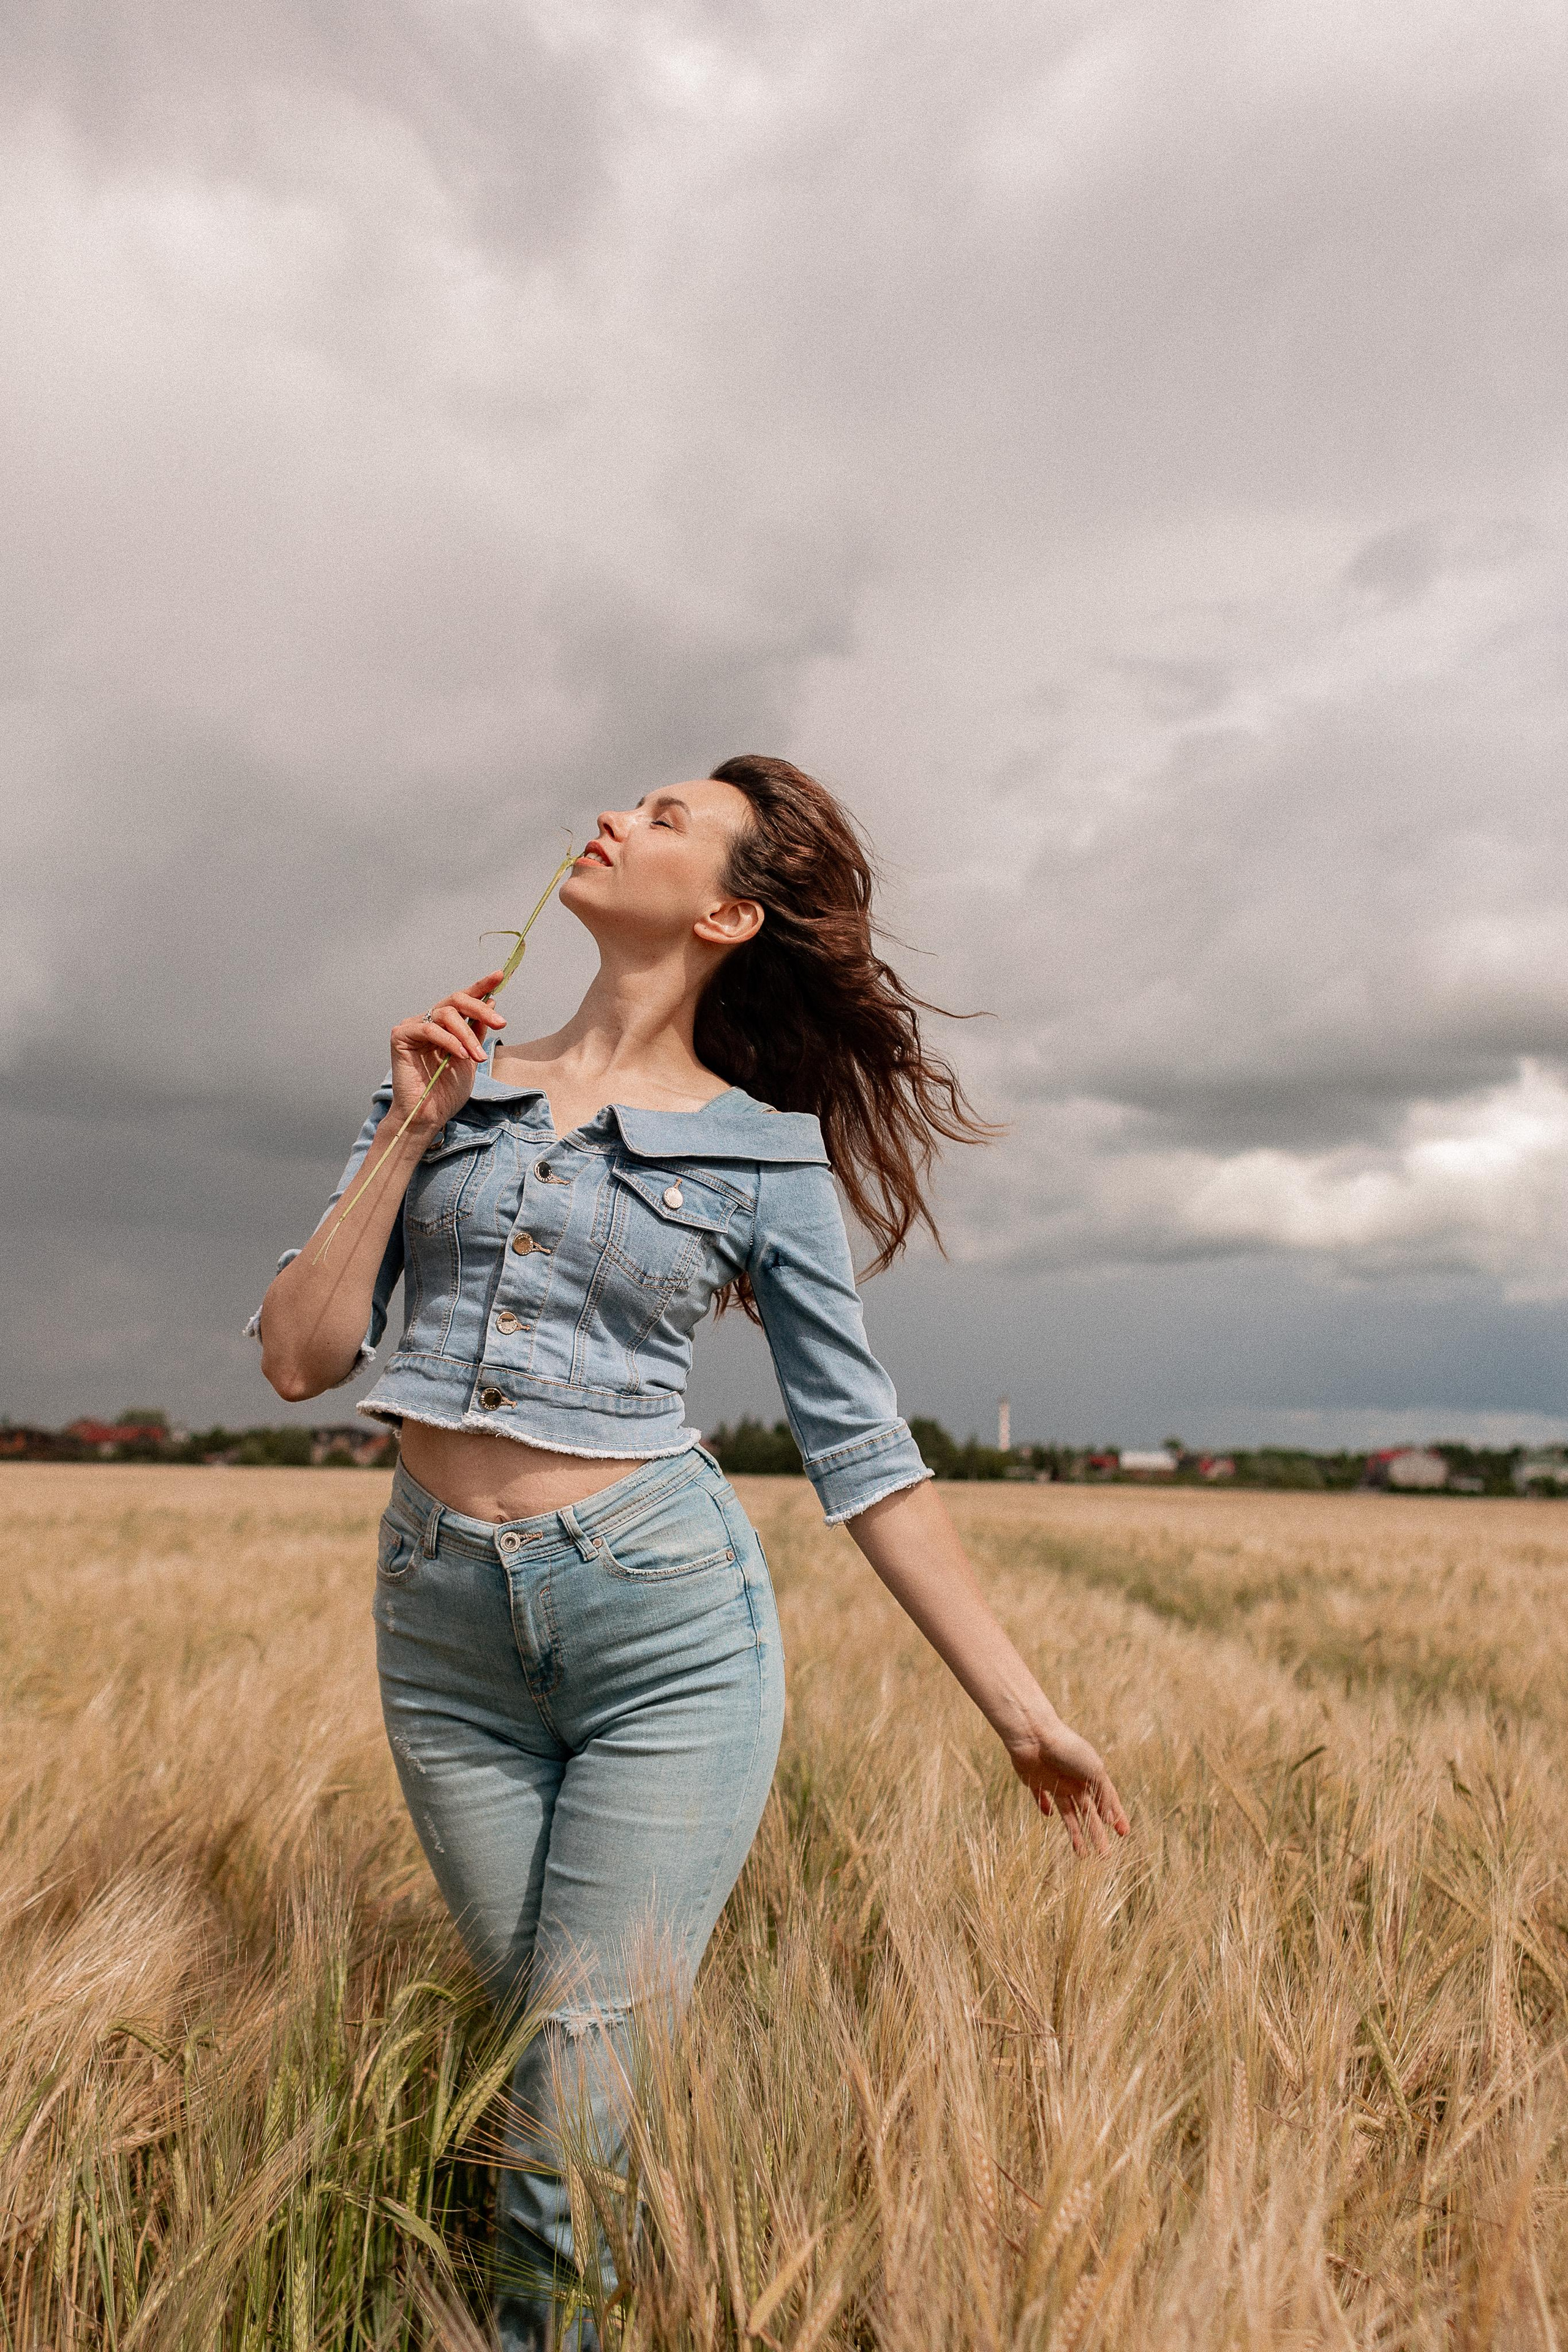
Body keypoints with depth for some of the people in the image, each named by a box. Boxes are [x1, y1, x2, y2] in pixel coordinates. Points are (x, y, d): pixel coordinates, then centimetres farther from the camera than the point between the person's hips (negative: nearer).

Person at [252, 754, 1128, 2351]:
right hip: (444, 1619, 4)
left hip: (667, 1618, -3)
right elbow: (299, 1358, 3)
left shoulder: (768, 1149, -1)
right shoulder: (451, 1080, 7)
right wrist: (410, 1135, -6)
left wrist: (1021, 1708, 0)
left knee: (584, 2123, -2)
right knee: (538, 2034, 17)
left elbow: (858, 1449, 1)